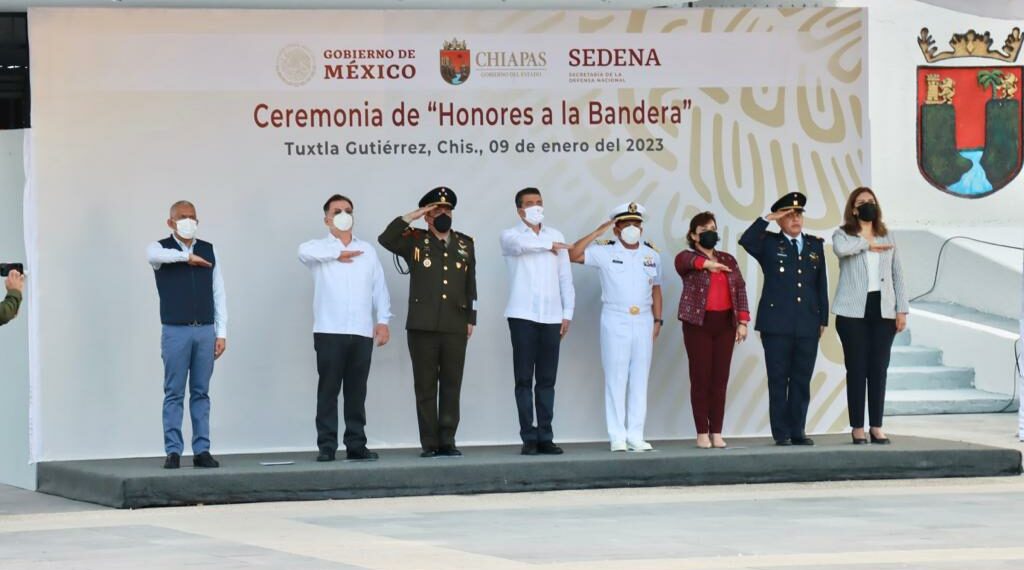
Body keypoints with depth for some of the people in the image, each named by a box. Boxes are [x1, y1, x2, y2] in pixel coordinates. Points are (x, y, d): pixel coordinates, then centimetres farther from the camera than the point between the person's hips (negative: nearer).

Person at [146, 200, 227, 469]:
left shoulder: (209, 251, 11)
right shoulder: (161, 247, 2)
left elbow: (219, 293, 10)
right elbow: (155, 256, -26)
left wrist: (221, 332, 5)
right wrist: (187, 256, -16)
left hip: (206, 330, 3)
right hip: (175, 331, -3)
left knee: (201, 393, 6)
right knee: (174, 393, -2)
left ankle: (202, 450, 8)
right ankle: (173, 451, 1)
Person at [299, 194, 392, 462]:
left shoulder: (367, 250, 17)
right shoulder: (319, 248, 6)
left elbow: (379, 288, 14)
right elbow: (304, 252, -19)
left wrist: (383, 320, 3)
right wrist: (338, 254, -8)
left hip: (362, 332, 3)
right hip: (329, 332, -3)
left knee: (357, 391, 4)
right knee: (328, 390, -4)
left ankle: (356, 445, 8)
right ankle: (327, 447, -3)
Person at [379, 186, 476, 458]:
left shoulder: (465, 244, 14)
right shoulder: (415, 241, 5)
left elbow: (471, 284, 14)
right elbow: (385, 239, -12)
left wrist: (471, 318, 9)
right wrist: (411, 217, -12)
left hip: (455, 326, 2)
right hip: (423, 326, -2)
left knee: (452, 385, 2)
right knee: (426, 387, 0)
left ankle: (448, 442, 6)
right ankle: (430, 444, 3)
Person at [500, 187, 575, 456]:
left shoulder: (556, 236, 14)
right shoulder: (510, 236, 4)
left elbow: (565, 278, 13)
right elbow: (520, 244, -22)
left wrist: (567, 313, 6)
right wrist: (549, 246, -7)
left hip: (552, 317, 3)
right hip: (523, 316, -3)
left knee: (547, 380, 3)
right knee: (524, 379, -3)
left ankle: (545, 437, 5)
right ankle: (529, 438, -1)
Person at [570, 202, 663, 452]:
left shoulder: (652, 255, 10)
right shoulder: (606, 251, -2)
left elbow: (656, 290, 15)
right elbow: (574, 255, -12)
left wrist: (658, 320, 9)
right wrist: (598, 232, -13)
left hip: (643, 321, 3)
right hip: (615, 321, -3)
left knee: (640, 378, 4)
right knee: (616, 378, -2)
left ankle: (636, 436, 7)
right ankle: (617, 437, 0)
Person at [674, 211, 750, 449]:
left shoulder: (728, 260, 14)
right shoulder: (687, 257, 2)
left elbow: (740, 289, 9)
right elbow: (684, 261, -23)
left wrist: (742, 321, -2)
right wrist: (706, 263, -43)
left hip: (725, 323, 3)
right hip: (698, 323, -3)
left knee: (720, 378, 3)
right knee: (700, 377, -3)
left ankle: (717, 432, 7)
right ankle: (702, 433, 1)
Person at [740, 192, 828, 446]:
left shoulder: (815, 245, 14)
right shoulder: (769, 244, 5)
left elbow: (822, 284, 14)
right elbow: (745, 241, -16)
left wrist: (823, 319, 10)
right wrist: (767, 219, -14)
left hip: (808, 325, 3)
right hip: (777, 325, -3)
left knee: (802, 380, 5)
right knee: (778, 380, 0)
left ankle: (798, 431, 10)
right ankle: (781, 433, 3)